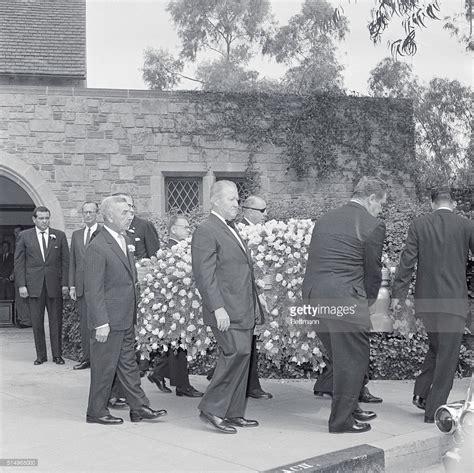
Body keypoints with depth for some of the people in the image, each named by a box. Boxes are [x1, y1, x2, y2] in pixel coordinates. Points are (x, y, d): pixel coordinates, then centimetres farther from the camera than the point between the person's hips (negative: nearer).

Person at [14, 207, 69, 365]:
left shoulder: (59, 236, 6)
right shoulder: (24, 236, 5)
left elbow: (65, 261, 4)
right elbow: (19, 261, 4)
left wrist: (65, 283, -3)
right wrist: (21, 284, -4)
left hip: (55, 285, 0)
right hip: (34, 285, 0)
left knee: (56, 322, 3)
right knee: (37, 322, 4)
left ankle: (57, 355, 12)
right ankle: (41, 355, 15)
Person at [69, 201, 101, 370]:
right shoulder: (76, 234, 15)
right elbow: (73, 262, 15)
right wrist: (72, 285, 8)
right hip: (81, 286, 5)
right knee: (84, 323, 8)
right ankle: (86, 357, 15)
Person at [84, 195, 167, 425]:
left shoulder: (125, 240, 11)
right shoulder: (97, 247, -18)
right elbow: (93, 290, -19)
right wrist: (101, 323, -21)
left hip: (126, 318, 9)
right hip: (109, 320, -9)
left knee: (128, 363, 15)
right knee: (104, 366, 4)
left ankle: (139, 407, 22)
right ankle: (96, 412, 18)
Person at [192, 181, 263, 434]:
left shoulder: (232, 229, 20)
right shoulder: (205, 231, -10)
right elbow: (204, 274, -17)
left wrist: (255, 301, 20)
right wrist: (218, 308, -23)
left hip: (243, 309, 9)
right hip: (226, 310, -9)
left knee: (240, 357, 10)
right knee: (236, 353, -15)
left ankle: (233, 413, 19)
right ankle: (211, 408, -3)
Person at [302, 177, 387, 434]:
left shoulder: (324, 219, 15)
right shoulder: (373, 226, -6)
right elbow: (373, 269, -1)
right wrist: (369, 300, 16)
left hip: (313, 296, 8)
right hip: (345, 300, -8)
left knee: (340, 358, 22)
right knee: (353, 359, 7)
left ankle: (349, 408, 35)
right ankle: (341, 420, 15)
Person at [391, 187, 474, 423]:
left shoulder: (418, 225, 2)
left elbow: (407, 261, -2)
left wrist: (397, 294, 2)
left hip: (425, 299, 3)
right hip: (453, 300, -3)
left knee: (436, 348, 23)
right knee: (447, 356, 5)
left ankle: (421, 393, 16)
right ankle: (434, 410, 8)